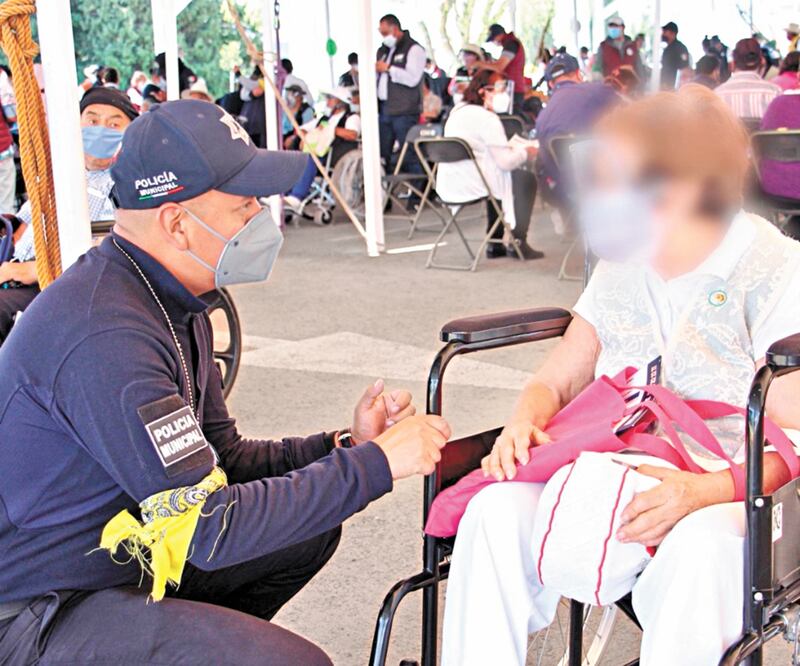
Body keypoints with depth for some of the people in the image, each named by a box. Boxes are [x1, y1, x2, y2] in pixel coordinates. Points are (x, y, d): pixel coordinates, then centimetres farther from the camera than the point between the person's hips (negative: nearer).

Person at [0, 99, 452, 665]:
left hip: (122, 553, 10)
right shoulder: (104, 335, -28)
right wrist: (376, 464, -21)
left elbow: (223, 459, 11)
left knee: (311, 531, 16)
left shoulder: (176, 304, 5)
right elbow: (212, 527, -28)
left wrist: (346, 444, -3)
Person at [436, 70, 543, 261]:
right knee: (527, 179, 8)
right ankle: (517, 242, 11)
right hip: (471, 186, -9)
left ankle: (495, 243, 30)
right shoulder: (487, 118, -15)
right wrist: (526, 152, 2)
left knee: (496, 174, 32)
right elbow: (507, 162, -17)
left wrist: (514, 149, 16)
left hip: (448, 187, 9)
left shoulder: (458, 110, 13)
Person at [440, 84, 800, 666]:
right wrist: (524, 421, -7)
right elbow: (556, 383, 18)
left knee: (698, 548, -40)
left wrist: (701, 491, -31)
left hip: (736, 492, -4)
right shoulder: (621, 270, 12)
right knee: (497, 510, -24)